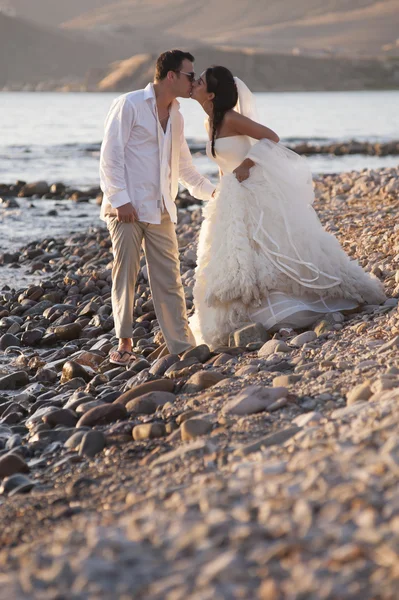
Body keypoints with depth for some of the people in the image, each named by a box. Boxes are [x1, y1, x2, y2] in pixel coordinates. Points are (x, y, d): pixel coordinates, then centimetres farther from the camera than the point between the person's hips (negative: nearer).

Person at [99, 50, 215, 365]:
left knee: (170, 280, 4)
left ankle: (183, 345, 7)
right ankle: (124, 344, 8)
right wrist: (120, 200, -16)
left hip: (160, 211, 6)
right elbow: (111, 155, -10)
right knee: (125, 276, -1)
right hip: (127, 208, -6)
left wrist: (211, 190, 21)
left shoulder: (176, 116, 15)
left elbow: (183, 165, 26)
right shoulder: (129, 105, -6)